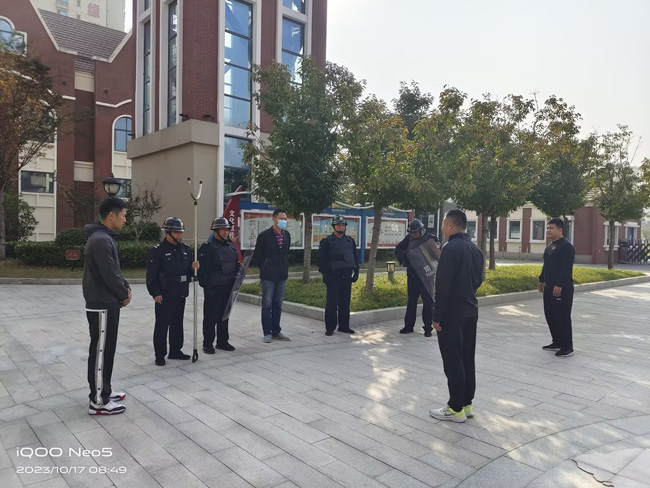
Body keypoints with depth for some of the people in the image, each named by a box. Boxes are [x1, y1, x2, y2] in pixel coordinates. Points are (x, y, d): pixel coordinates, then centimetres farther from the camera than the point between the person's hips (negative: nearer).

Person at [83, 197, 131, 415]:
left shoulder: (105, 237, 13)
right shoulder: (101, 240, -21)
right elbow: (109, 275, -22)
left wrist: (125, 287, 4)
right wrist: (124, 294, -8)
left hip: (107, 302, 10)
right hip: (102, 305, -10)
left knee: (107, 349, 18)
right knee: (101, 351, -2)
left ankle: (104, 391, 30)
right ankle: (98, 401, 8)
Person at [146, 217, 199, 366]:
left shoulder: (186, 249, 9)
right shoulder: (157, 250, -10)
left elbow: (189, 271, 17)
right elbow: (152, 274, -13)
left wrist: (194, 267, -6)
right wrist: (155, 293, -17)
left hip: (181, 294, 6)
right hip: (164, 295, -6)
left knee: (177, 323, 15)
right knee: (162, 325, 2)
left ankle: (175, 351, 27)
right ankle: (160, 355, 13)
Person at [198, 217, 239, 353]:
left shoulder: (231, 246, 12)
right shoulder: (208, 247, -9)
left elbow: (236, 265, 18)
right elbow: (203, 269, -14)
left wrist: (236, 280, 6)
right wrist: (206, 286, -16)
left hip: (228, 287, 6)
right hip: (213, 288, -6)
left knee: (224, 315, 15)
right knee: (210, 317, 2)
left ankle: (222, 341, 26)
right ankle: (208, 344, 14)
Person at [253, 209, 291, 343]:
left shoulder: (287, 235, 7)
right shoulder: (264, 235, -8)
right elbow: (257, 254, 1)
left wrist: (284, 268, 12)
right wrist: (264, 268, 6)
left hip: (282, 275, 5)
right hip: (268, 276, -5)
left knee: (278, 305, 11)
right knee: (267, 305, 1)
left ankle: (276, 331, 19)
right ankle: (267, 332, 9)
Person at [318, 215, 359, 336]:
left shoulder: (350, 241, 13)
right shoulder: (327, 241, 0)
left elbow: (354, 257, 17)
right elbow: (321, 259, -4)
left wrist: (356, 271, 9)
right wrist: (325, 274, -11)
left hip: (346, 276, 4)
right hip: (333, 277, -4)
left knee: (345, 302, 8)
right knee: (332, 303, -1)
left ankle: (344, 326, 17)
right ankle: (330, 327, 7)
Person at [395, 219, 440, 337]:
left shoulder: (430, 238, -7)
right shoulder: (409, 238, 5)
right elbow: (398, 249, 11)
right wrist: (403, 258, -8)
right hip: (412, 274, 4)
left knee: (428, 302, 3)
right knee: (411, 300, 11)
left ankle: (428, 328, 12)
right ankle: (408, 326, 21)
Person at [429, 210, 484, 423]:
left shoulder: (451, 248, -18)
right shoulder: (475, 249, 9)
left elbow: (443, 285, -20)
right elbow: (478, 280, 16)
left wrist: (437, 315, -15)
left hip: (452, 313, -9)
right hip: (471, 310, 9)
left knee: (453, 361, 0)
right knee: (467, 359, 14)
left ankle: (456, 409, 9)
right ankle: (466, 404, 24)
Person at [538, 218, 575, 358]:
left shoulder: (566, 247, -14)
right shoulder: (550, 247, 17)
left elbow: (566, 268, -21)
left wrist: (559, 285, -25)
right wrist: (541, 280, 20)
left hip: (562, 288, -10)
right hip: (549, 287, 10)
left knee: (562, 317, -5)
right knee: (550, 315, 14)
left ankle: (567, 347, 4)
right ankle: (557, 342, 26)